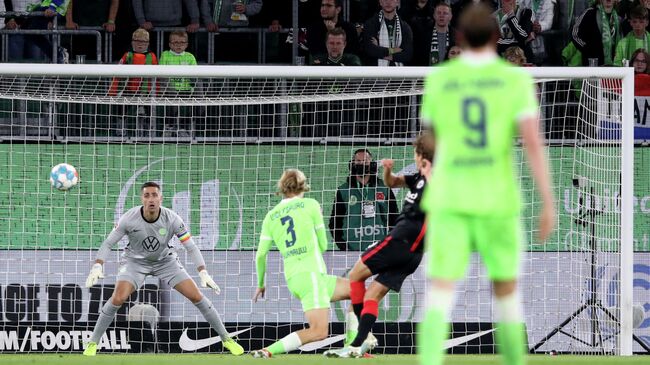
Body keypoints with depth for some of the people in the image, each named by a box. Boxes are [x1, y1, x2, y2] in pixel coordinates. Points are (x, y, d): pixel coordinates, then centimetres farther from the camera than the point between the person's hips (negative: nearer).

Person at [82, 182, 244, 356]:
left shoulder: (172, 219, -24)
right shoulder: (130, 219, -25)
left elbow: (191, 247, -16)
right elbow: (108, 243, -15)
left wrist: (203, 273, -27)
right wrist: (97, 267, -30)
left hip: (165, 260, 1)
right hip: (136, 261, -1)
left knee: (196, 296, -8)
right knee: (118, 298, -23)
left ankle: (226, 339, 8)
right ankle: (92, 343, -6)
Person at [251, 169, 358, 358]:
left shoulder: (271, 216, 14)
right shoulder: (310, 205, 3)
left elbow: (260, 255, 13)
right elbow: (323, 245, 8)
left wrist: (260, 284, 27)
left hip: (292, 278, 7)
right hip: (311, 273, -7)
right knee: (318, 331, -15)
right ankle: (268, 351, -24)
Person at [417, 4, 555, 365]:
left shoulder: (438, 80, 3)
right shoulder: (516, 79, -2)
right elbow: (533, 142, -12)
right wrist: (549, 203, -11)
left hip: (447, 201, 0)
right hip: (498, 202, 0)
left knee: (440, 294, -6)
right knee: (506, 289, 18)